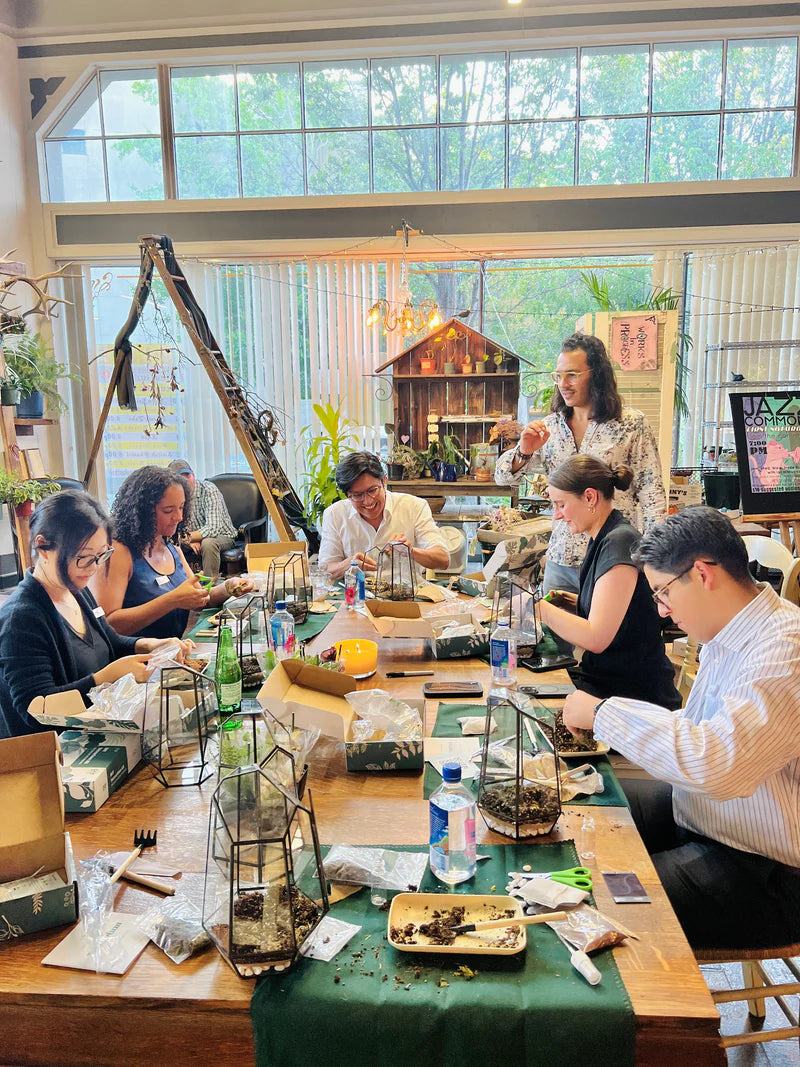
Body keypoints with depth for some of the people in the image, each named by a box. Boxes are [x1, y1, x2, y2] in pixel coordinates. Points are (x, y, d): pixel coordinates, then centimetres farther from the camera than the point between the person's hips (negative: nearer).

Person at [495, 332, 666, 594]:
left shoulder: (631, 424, -4)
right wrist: (524, 452, -14)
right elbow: (503, 478, 7)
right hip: (560, 561, 4)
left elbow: (651, 494, -4)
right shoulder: (551, 426, 7)